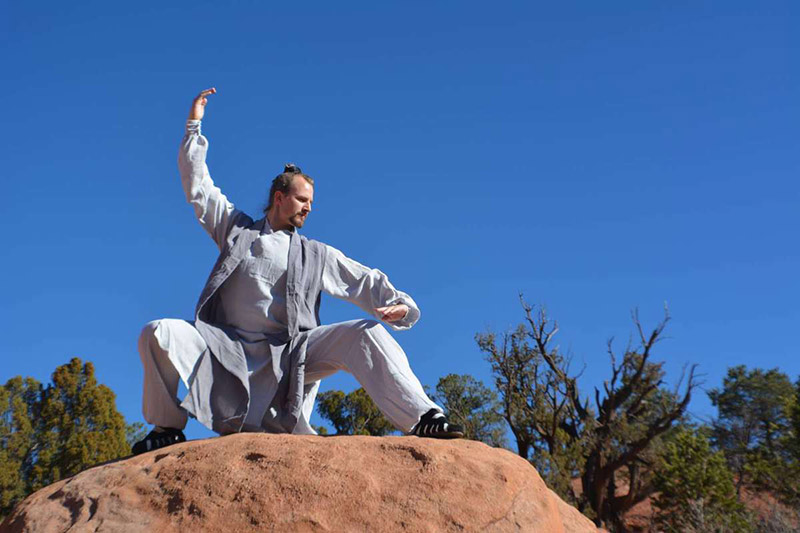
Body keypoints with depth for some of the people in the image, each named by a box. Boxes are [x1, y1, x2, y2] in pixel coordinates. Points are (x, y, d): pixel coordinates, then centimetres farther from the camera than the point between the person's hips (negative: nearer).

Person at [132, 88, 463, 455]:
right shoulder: (237, 229, 20)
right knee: (159, 334, -23)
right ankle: (168, 429, -3)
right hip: (228, 347, 0)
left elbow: (364, 280, 10)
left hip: (289, 355, 0)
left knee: (364, 334, -23)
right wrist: (194, 127, 16)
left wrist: (398, 303, -11)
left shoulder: (317, 256, 19)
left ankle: (422, 419, -27)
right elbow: (197, 186, 20)